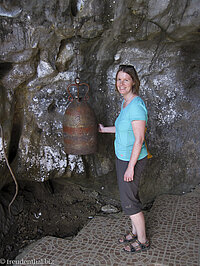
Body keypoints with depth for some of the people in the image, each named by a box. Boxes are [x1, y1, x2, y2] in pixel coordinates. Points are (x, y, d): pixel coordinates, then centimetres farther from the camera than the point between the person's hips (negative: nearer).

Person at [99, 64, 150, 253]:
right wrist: (104, 129, 27)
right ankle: (135, 232, 40)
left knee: (129, 201, 4)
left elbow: (139, 139, -24)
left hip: (132, 160, -9)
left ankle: (142, 241, 25)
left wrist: (130, 167, -22)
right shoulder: (125, 103, 6)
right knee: (129, 195, 20)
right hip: (123, 157, 9)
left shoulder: (136, 105, -24)